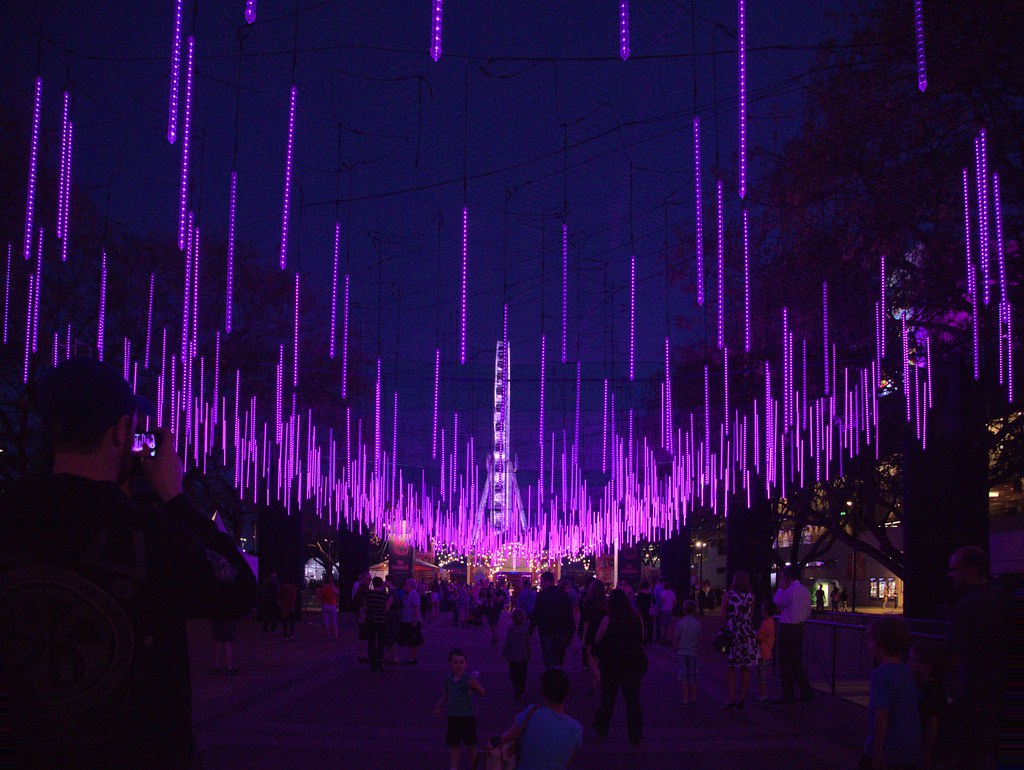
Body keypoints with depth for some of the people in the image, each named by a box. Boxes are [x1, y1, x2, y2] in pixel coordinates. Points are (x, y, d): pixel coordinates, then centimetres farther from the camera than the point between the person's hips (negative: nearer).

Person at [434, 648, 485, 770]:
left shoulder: (468, 678, -16)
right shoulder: (448, 678, -2)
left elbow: (481, 693, -27)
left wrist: (476, 686, -47)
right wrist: (439, 706, 7)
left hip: (468, 716, -3)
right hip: (453, 717, 3)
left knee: (471, 745, 9)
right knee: (454, 744, 11)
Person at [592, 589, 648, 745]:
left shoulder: (608, 619, -12)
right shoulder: (635, 617, -3)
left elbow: (598, 640, -4)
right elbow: (641, 638, 7)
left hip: (612, 662, -2)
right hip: (635, 661, 2)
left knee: (608, 696, 14)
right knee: (632, 698, 7)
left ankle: (602, 727, 28)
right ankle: (635, 734, 5)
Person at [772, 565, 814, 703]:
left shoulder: (789, 591, -19)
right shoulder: (805, 591, 8)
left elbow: (776, 602, -4)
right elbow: (808, 612, 14)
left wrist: (780, 588, 2)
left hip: (788, 629, -8)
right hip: (800, 627, 8)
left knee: (786, 662, 0)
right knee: (797, 661, 17)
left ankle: (788, 695, 3)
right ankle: (806, 691, 18)